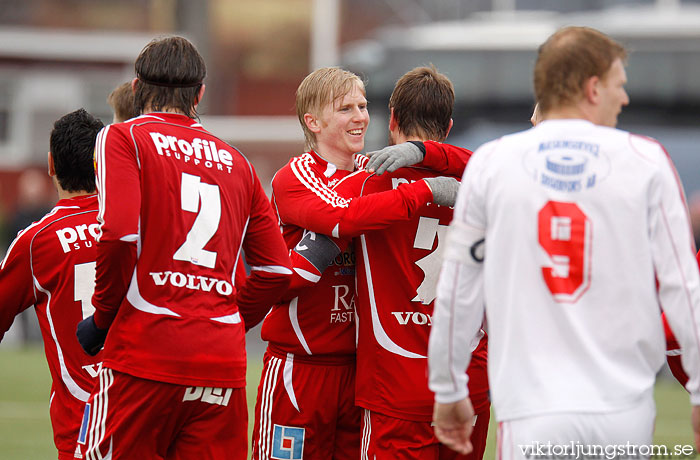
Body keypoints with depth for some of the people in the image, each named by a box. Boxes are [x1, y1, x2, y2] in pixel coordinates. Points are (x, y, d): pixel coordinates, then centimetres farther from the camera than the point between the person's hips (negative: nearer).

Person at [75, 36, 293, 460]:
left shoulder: (122, 138, 3)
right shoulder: (236, 162, 18)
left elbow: (120, 236, -13)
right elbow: (277, 270, 13)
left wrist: (102, 318, -1)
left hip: (146, 350, -4)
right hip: (224, 361, 4)